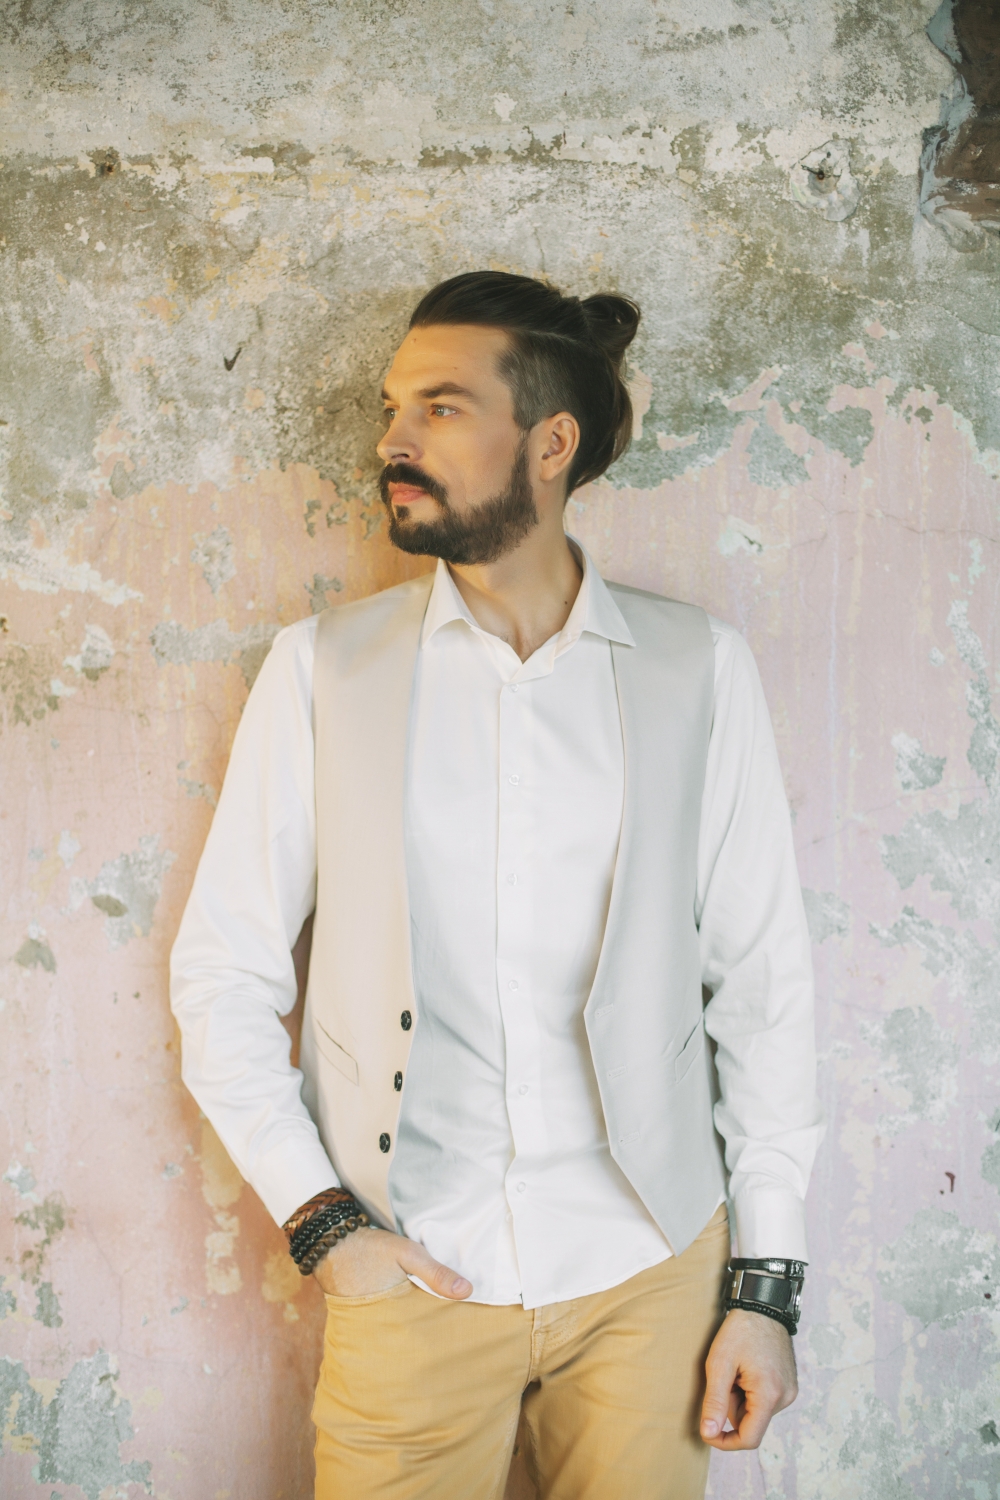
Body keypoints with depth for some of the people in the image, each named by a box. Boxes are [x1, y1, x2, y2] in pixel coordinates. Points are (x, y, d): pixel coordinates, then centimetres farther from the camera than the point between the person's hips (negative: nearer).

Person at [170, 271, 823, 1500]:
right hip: (411, 1277, 0)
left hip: (648, 1270, 0)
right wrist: (320, 1221, -7)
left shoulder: (698, 670, -1)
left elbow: (763, 984, 1)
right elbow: (221, 971, 1)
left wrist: (768, 1281, 0)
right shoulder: (321, 669, 0)